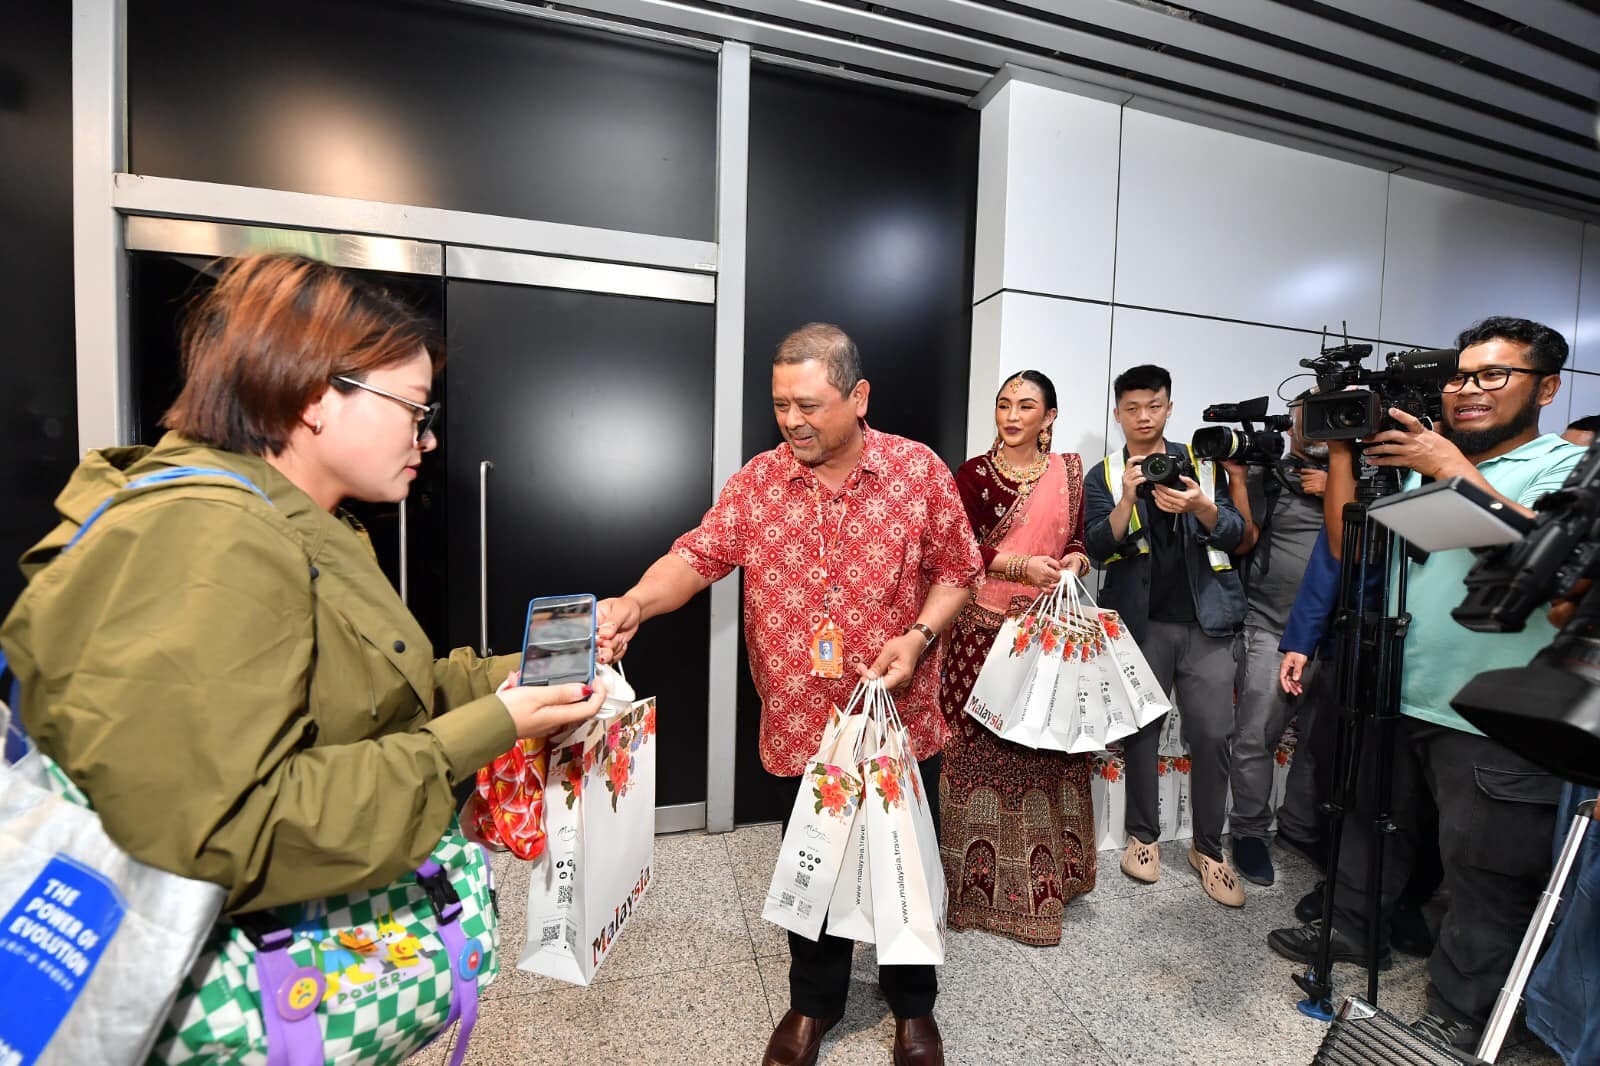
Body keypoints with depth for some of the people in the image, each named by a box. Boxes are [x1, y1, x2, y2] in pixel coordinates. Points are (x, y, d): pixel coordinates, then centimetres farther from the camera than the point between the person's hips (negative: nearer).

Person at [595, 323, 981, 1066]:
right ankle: (813, 1002, 50)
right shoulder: (757, 481, -4)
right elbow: (698, 555, -9)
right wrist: (635, 603, -27)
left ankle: (913, 1007, 49)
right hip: (796, 725, 1)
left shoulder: (920, 470, -7)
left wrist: (919, 635, -17)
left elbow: (958, 571, -1)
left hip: (899, 721, 0)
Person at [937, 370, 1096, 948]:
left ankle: (1040, 875, 30)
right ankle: (981, 876, 21)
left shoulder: (1068, 471, 9)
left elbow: (1076, 535, 15)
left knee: (1047, 744, 9)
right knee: (982, 744, 2)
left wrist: (1075, 558, -6)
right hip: (984, 628, -3)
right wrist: (1020, 565, -20)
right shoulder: (974, 473, -2)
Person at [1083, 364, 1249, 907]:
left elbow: (1234, 533, 3)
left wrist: (1202, 507, -18)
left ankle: (1208, 848, 19)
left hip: (1205, 619, 2)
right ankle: (1142, 835, 21)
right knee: (1141, 728, 4)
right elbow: (1098, 548, -7)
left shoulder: (1203, 462, 10)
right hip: (1141, 621, -1)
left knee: (1213, 734, 2)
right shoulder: (1103, 476, 5)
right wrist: (1129, 497, -22)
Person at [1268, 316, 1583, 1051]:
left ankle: (1455, 1016, 27)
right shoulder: (1416, 464, 10)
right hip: (1396, 700, 5)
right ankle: (1350, 929, 41)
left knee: (1484, 878, 9)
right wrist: (1341, 451, -4)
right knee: (1373, 824, 21)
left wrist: (1453, 467, -20)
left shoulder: (1570, 467, -3)